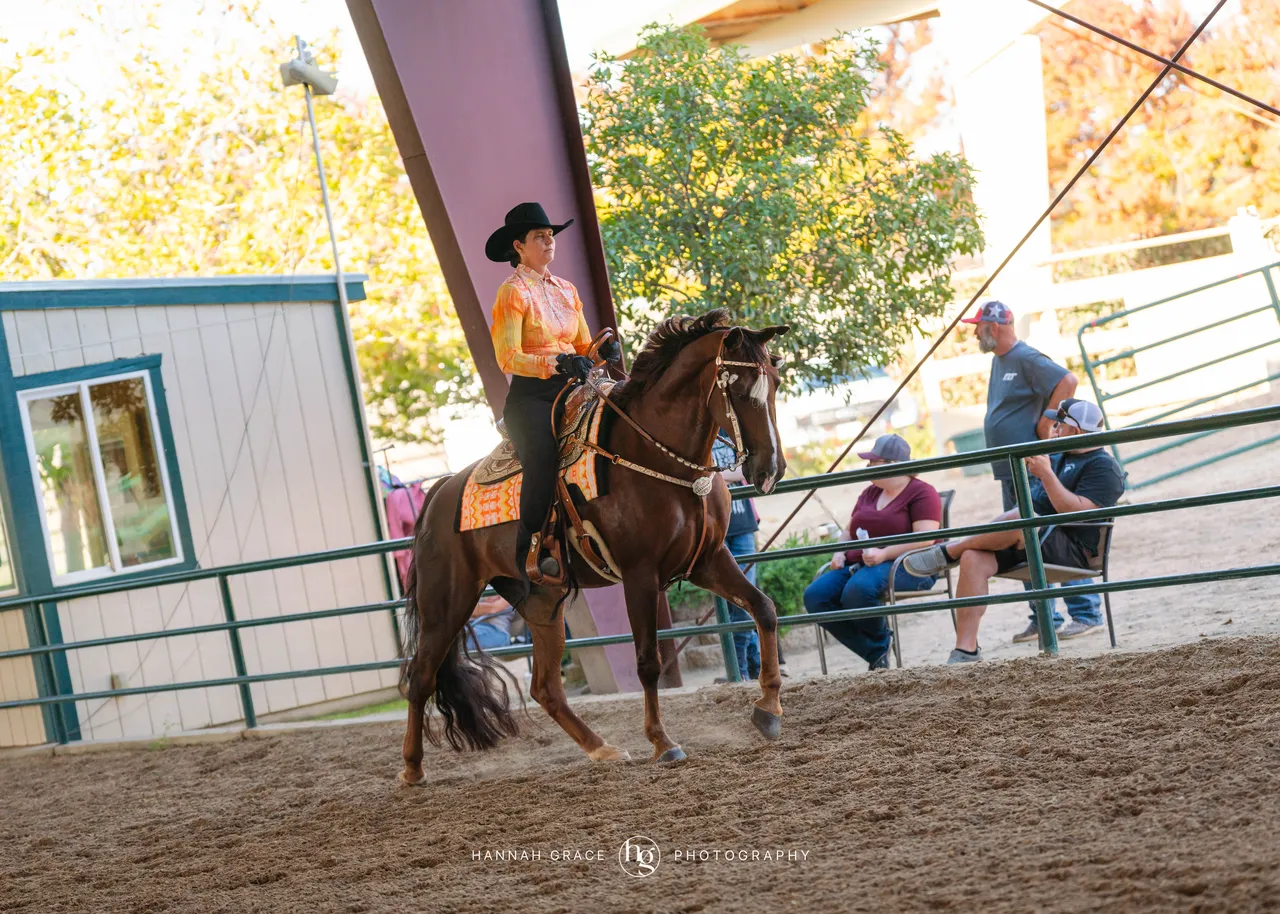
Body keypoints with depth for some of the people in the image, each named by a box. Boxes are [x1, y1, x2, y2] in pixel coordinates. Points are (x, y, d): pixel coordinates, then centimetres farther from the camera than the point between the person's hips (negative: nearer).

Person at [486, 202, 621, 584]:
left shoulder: (567, 290, 17)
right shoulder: (512, 292, -2)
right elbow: (508, 357, -11)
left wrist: (604, 351, -3)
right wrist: (556, 363, -24)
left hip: (570, 391, 6)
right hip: (530, 394, -6)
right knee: (544, 456, -28)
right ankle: (531, 549, -20)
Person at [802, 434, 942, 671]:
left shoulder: (922, 493, -2)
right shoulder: (870, 493, 22)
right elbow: (850, 531, 30)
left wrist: (884, 554, -26)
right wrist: (840, 553, 6)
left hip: (905, 566, -8)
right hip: (858, 565, 8)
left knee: (858, 589, -39)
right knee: (814, 596, -19)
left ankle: (881, 639, -6)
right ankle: (876, 652, -14)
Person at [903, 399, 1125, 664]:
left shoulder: (1104, 468, -4)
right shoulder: (1060, 455, 24)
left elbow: (1078, 511, -20)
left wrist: (1046, 473, -20)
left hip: (1071, 550, -8)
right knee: (973, 559, -19)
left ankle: (948, 552, -19)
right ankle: (966, 650, -24)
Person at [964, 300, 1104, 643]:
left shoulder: (1026, 358, -13)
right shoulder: (998, 361, 17)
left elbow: (1068, 382, -24)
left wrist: (1045, 423, -19)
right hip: (1010, 471, 10)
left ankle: (1086, 614, -5)